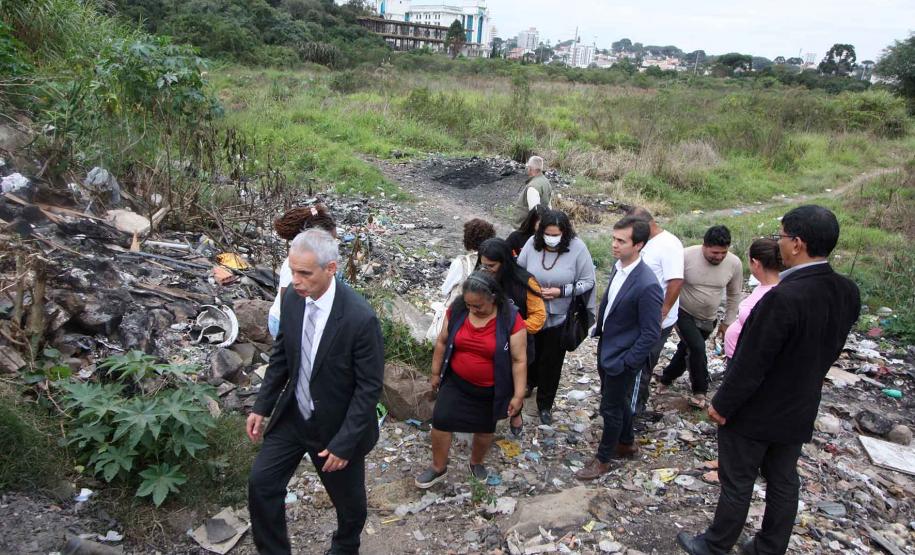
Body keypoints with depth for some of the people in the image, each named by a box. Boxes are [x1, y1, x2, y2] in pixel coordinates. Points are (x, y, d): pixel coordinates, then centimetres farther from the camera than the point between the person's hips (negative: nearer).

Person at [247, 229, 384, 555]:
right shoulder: (292, 297, -11)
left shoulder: (360, 318, -29)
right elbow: (281, 355, 4)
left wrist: (343, 443, -20)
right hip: (292, 415, 5)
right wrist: (262, 406, 3)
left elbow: (369, 387, -22)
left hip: (337, 425, -4)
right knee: (261, 482, 7)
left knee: (348, 500, 17)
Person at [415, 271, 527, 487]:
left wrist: (518, 395, -13)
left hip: (490, 389, -2)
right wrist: (436, 373, 8)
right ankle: (438, 468, 19)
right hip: (456, 382, 2)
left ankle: (476, 462, 44)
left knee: (484, 429, 15)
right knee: (441, 420, -4)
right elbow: (442, 342, 2)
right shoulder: (457, 310, -12)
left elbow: (519, 360, -15)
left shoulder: (510, 319, -21)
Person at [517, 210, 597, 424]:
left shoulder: (577, 248, -18)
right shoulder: (532, 243, -12)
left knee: (552, 360, 11)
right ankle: (531, 381, 53)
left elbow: (588, 282, -12)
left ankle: (545, 404, 30)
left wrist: (561, 291, -23)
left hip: (559, 317, -2)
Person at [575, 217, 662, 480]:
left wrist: (626, 363, -18)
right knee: (617, 400, 25)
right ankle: (627, 443, 48)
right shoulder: (618, 267, -4)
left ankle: (603, 460, 30)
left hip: (622, 358, -8)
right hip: (606, 348, 8)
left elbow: (651, 334, -22)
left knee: (610, 408, 10)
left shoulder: (647, 286, -29)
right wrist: (599, 331, 12)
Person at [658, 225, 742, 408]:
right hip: (683, 313, -4)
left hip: (707, 319, 4)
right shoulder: (686, 256, -24)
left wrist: (727, 322, 5)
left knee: (686, 349, 17)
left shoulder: (734, 263, -14)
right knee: (697, 348, -16)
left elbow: (734, 295, 1)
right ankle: (700, 391, 4)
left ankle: (666, 379, 40)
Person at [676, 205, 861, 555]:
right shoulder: (848, 293, -8)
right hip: (800, 411, 7)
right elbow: (829, 351, 5)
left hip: (756, 413, -7)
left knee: (736, 483, 11)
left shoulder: (784, 297, -32)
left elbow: (750, 365, -25)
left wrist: (722, 405, -12)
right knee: (783, 483, 21)